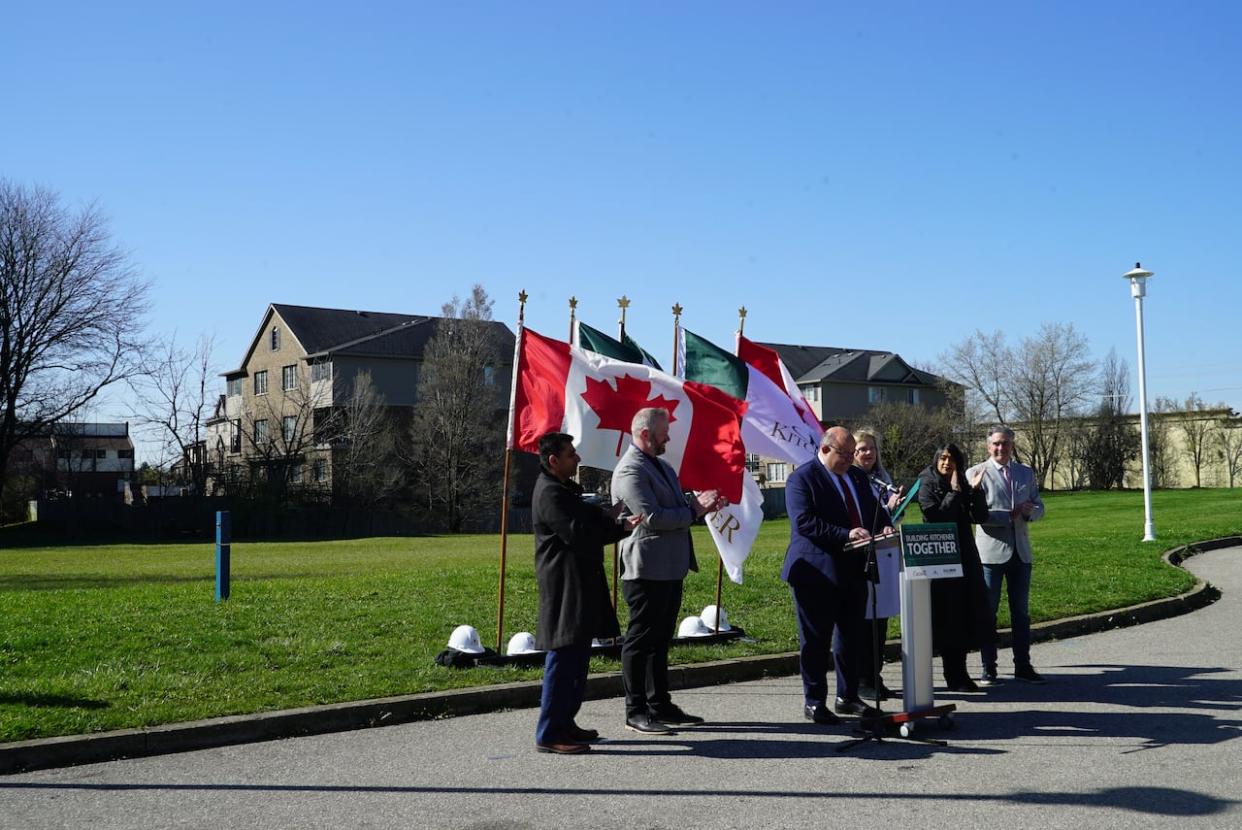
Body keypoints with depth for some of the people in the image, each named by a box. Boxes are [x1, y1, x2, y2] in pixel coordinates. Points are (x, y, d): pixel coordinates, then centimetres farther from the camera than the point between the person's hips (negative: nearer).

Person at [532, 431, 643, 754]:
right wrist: (622, 528, -15)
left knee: (576, 657, 15)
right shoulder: (550, 494, -16)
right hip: (564, 586, -11)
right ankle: (549, 734, -4)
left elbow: (585, 516, 24)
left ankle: (564, 723, 23)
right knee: (564, 658, -9)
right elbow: (578, 534, -22)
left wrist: (609, 515, 3)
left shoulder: (562, 488, 17)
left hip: (580, 584, 11)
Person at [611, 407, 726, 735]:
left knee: (660, 639, 16)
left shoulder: (660, 465, 17)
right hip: (646, 570, -10)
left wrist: (699, 505, 3)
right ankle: (636, 712, 4)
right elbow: (652, 518, -22)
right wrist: (694, 510, -13)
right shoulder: (630, 470, -15)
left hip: (670, 569, 10)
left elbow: (673, 509, 24)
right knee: (640, 640, -3)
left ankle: (659, 705, 25)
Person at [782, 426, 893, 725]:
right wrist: (846, 534, -26)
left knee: (851, 636, 13)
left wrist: (884, 526, -3)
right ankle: (814, 702, 11)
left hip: (853, 570, 7)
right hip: (817, 574, -7)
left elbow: (874, 509, 21)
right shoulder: (802, 478, -10)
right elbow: (804, 521, -20)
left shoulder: (857, 477, 15)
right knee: (815, 639, 2)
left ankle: (847, 697, 26)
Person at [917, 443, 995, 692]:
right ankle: (954, 677, 2)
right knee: (948, 617, -4)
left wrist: (975, 490, -8)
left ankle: (959, 674, 16)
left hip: (965, 557, 6)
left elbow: (981, 517, 4)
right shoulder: (927, 486, -3)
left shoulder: (963, 486, 12)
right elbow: (935, 516, -16)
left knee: (966, 613, 6)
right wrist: (955, 492, -14)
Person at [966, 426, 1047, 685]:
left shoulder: (1026, 473, 13)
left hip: (1020, 551, 5)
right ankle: (988, 668, 8)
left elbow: (1039, 509, 14)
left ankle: (1023, 666, 16)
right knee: (988, 612, 1)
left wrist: (1029, 510, -10)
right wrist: (1011, 514, -17)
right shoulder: (976, 473, -3)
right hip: (991, 551, -4)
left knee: (1021, 611, 9)